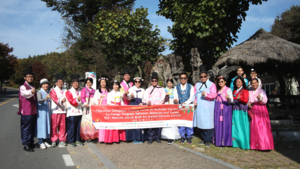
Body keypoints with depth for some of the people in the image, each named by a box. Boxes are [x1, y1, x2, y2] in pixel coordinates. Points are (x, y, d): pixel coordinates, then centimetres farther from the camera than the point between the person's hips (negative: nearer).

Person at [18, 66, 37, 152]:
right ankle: (26, 145, 5)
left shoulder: (33, 87, 17)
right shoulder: (23, 87, -10)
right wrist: (31, 91, -54)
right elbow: (24, 93, -35)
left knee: (32, 128, 14)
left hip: (34, 112, 8)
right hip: (26, 112, -8)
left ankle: (31, 142, 26)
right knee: (26, 128, -2)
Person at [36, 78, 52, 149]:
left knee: (47, 125, 9)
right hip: (41, 112, -7)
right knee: (41, 125, -5)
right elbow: (39, 100, -27)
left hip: (47, 111, 7)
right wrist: (46, 98, -43)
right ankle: (41, 142, 2)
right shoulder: (39, 92, -9)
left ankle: (44, 141, 19)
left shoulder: (48, 92, 12)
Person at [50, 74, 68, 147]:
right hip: (55, 111, -4)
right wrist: (61, 100, -32)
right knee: (54, 126, 0)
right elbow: (54, 99, -14)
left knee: (62, 126, 5)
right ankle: (53, 141, 10)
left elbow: (67, 100, 17)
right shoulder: (53, 90, 0)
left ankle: (62, 140, 13)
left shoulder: (65, 91, 14)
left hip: (63, 111, 4)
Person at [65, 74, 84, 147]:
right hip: (72, 113, -5)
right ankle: (71, 141, 8)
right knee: (71, 127, -1)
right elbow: (71, 101, -14)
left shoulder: (80, 92, 15)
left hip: (79, 112, 5)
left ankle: (78, 140, 18)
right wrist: (77, 99, -28)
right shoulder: (69, 92, -2)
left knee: (78, 127, 9)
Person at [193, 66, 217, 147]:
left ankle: (208, 140, 4)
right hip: (199, 107, 4)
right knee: (200, 123, 6)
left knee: (208, 124, -6)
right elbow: (194, 94, 22)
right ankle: (203, 139, 20)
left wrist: (206, 94, -28)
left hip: (208, 108, -4)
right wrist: (195, 101, 4)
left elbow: (214, 95, -11)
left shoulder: (211, 84, 1)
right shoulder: (197, 85, 16)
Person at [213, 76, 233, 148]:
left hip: (225, 109, -6)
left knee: (225, 124, -6)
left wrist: (228, 98, -34)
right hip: (217, 109, 6)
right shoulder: (218, 90, 18)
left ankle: (225, 141, -1)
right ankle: (218, 140, 11)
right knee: (218, 124, 4)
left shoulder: (228, 90, -2)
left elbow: (231, 101, -14)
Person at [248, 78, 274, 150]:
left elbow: (265, 101, -16)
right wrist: (249, 104, -5)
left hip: (261, 111, -4)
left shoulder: (261, 91, -2)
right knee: (253, 128, 2)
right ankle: (255, 145, 6)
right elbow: (247, 100, 17)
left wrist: (260, 98, -36)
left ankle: (265, 145, -9)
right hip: (252, 111, 5)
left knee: (262, 127, -10)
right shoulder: (249, 92, 14)